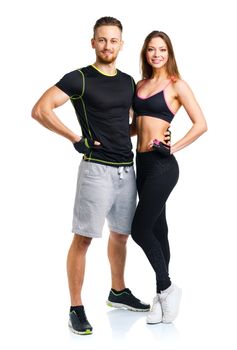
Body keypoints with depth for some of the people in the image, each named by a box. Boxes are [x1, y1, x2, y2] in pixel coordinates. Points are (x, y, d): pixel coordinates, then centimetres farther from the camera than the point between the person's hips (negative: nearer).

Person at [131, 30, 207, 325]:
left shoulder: (176, 85, -5)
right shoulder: (140, 84, 13)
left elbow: (200, 124, -8)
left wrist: (173, 148, -11)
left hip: (162, 165, -7)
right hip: (142, 162, 7)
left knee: (140, 228, -9)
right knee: (157, 228, 11)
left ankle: (166, 288, 8)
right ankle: (162, 295, 20)